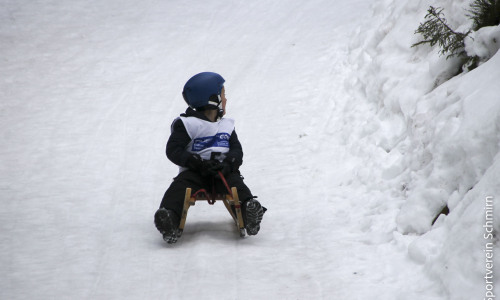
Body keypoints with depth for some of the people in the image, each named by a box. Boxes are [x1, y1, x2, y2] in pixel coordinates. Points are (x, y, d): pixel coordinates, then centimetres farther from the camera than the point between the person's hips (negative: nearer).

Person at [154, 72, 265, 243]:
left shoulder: (227, 126, 20)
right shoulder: (187, 124, 4)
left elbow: (237, 150, 9)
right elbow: (173, 150, -5)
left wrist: (228, 164, -16)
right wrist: (198, 163, -18)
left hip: (222, 171, 2)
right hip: (194, 171, -2)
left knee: (235, 182, -30)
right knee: (180, 186, -32)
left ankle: (248, 208, -58)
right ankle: (169, 216, -56)